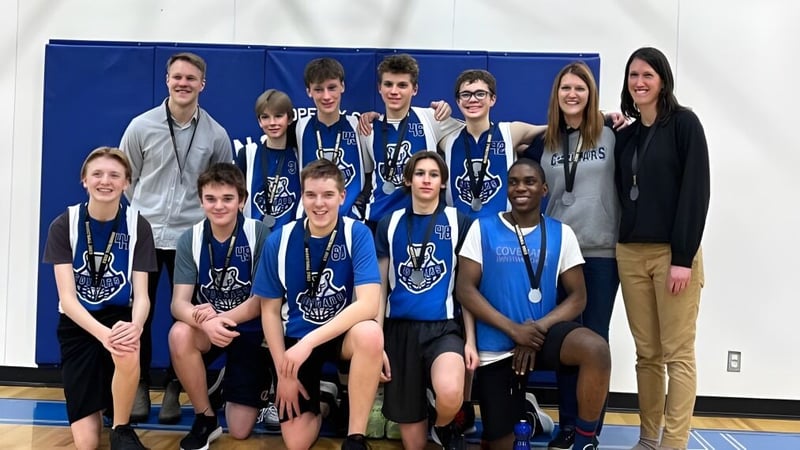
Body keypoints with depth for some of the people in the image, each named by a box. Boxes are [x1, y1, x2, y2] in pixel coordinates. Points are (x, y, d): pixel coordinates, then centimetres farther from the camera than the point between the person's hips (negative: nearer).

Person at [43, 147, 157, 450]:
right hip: (78, 324, 0)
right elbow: (67, 297, -14)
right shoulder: (64, 225, -8)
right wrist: (102, 332, -34)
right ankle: (98, 396, 28)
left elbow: (141, 294, -12)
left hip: (119, 318, 0)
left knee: (127, 352, -40)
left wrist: (134, 326, -36)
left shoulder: (137, 226, -7)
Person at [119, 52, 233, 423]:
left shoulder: (216, 135, 0)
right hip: (143, 235, 0)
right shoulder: (141, 126, -2)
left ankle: (174, 388, 22)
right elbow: (125, 179, 7)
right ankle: (140, 385, 24)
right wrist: (140, 214, 7)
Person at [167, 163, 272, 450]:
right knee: (180, 334, -35)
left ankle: (261, 383, 29)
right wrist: (206, 322, -40)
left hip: (250, 330, -2)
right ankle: (205, 418, -12)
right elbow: (179, 302, -16)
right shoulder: (190, 240, -8)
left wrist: (223, 318, -33)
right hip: (208, 328, 2)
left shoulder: (258, 234, -15)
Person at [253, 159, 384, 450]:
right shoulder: (279, 241, -8)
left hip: (342, 334, -1)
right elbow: (270, 311, 1)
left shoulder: (357, 234, -13)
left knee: (370, 334, -37)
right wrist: (283, 372, -6)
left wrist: (310, 342, -30)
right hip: (295, 339, 1)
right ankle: (320, 399, 25)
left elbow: (368, 304, -24)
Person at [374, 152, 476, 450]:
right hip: (400, 329, 2)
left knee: (450, 395, -31)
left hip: (445, 327, -2)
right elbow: (381, 286, 7)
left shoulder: (459, 222, 3)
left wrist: (470, 339, -2)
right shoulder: (389, 224, 7)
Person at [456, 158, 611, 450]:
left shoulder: (561, 234, 3)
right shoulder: (482, 228, -1)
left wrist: (538, 328, -17)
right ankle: (521, 411, 37)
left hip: (542, 333, 0)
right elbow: (465, 289, -7)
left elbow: (577, 297, 0)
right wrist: (514, 330, -17)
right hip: (496, 346, 0)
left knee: (596, 350, -32)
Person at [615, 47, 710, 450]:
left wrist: (683, 257, -15)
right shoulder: (625, 136, 15)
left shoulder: (684, 123, -2)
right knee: (646, 353, 9)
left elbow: (696, 190, -9)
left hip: (672, 253, -5)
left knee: (678, 354, -1)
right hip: (630, 254, 5)